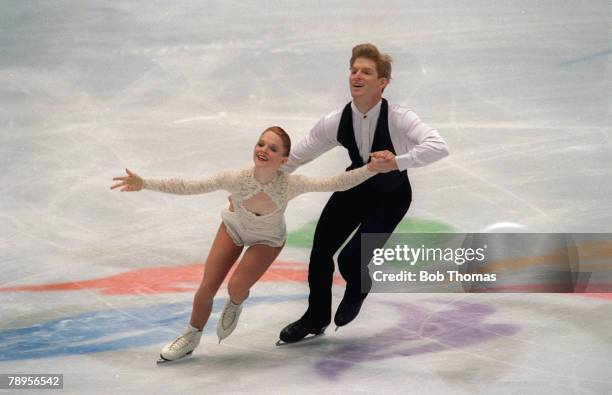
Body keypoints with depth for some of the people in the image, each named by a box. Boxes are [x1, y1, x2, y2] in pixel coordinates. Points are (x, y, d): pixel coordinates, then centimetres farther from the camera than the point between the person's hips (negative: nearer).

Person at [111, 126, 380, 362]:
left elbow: (338, 183, -32)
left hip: (268, 240, -1)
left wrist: (372, 168, -41)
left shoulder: (290, 185, -38)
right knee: (207, 288, 0)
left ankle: (234, 305, 21)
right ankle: (191, 337, 29)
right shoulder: (236, 179, -37)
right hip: (235, 227, 1)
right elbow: (186, 187, -33)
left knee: (237, 287, -20)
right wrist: (143, 184, -39)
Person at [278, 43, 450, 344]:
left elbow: (439, 147, -45)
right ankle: (316, 318, 27)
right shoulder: (336, 122, -20)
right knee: (320, 251, -2)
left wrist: (398, 163, -57)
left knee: (351, 259, -13)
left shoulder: (398, 119, -31)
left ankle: (357, 291, 29)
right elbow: (295, 158, -10)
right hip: (355, 186, 4)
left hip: (391, 197, -4)